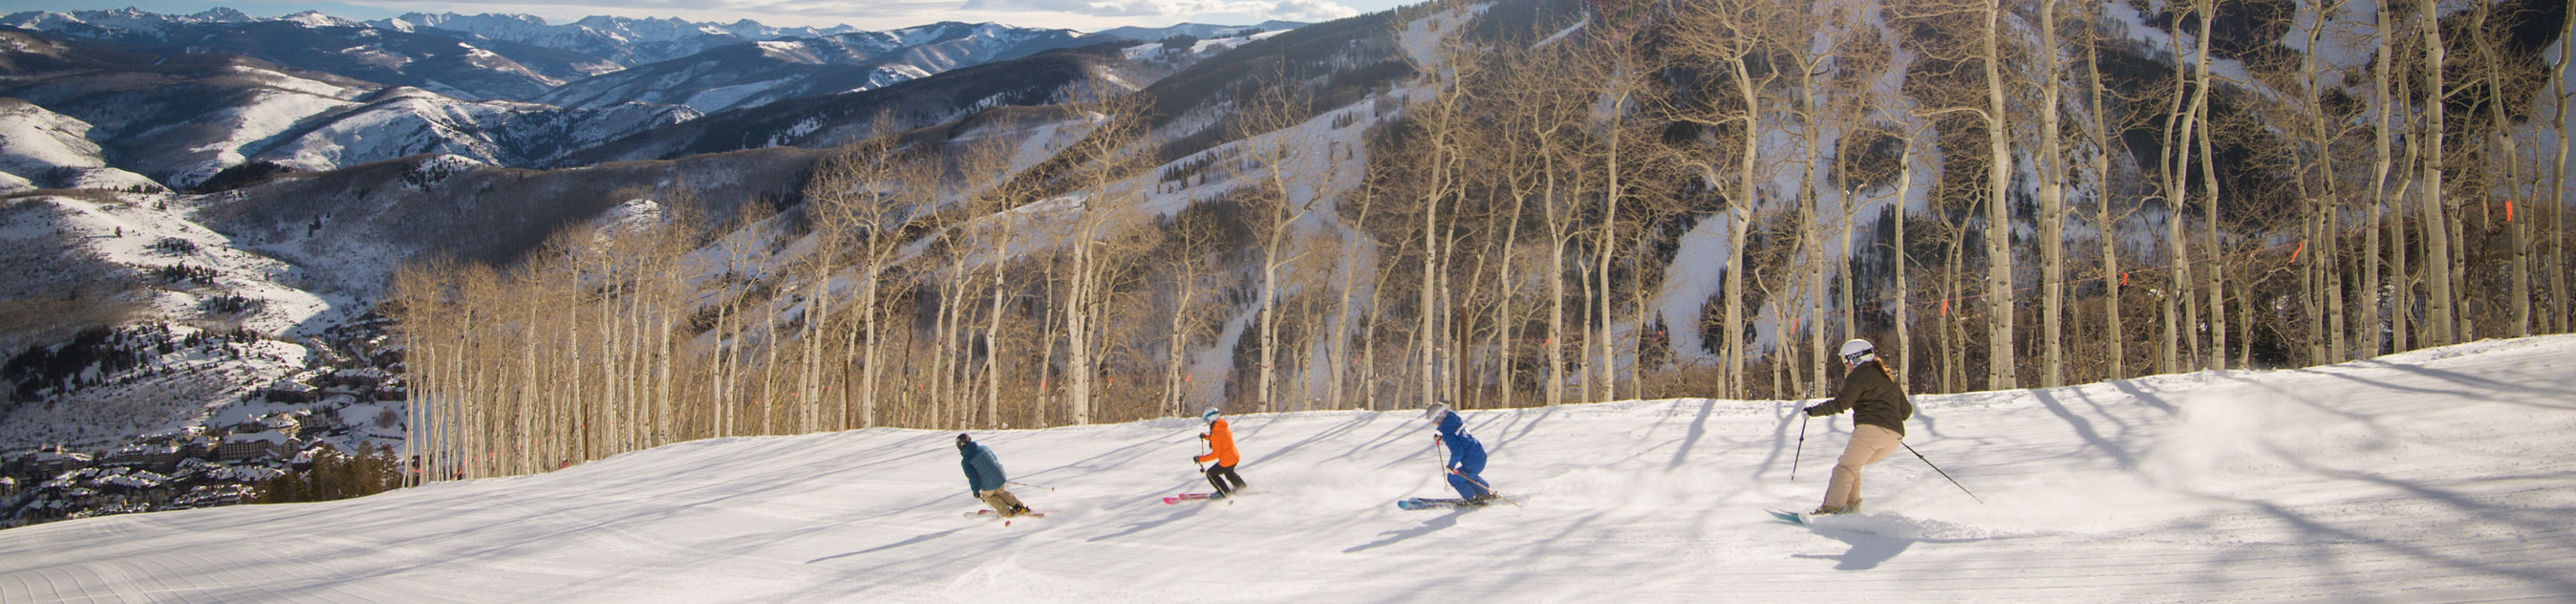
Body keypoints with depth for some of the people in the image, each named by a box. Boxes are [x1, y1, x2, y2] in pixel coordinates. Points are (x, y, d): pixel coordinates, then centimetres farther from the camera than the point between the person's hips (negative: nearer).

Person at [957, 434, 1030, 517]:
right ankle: (1020, 508, 31)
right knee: (1001, 492, 32)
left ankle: (1007, 512, 24)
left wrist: (975, 491, 1)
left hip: (988, 485, -5)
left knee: (987, 495, 27)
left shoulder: (966, 462, -11)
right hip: (1000, 477, 5)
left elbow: (972, 477, -13)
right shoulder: (984, 448, 5)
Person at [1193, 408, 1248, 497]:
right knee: (1229, 473, 36)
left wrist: (1200, 459, -19)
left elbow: (1215, 455, -25)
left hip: (1227, 462, -9)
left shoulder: (1215, 434, -27)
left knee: (1210, 474, 12)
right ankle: (1242, 488, 55)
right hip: (1236, 457, 9)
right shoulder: (1225, 427, -1)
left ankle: (1225, 492, 23)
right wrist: (1206, 436, 14)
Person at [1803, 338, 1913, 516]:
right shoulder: (1888, 378, 26)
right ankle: (1851, 503, 7)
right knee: (1852, 465, 20)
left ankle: (1832, 507, -24)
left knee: (1844, 467, -9)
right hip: (1895, 437, 8)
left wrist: (1814, 411, 1)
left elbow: (1841, 403, -8)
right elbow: (1906, 410, 27)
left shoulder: (1859, 375, 3)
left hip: (1871, 429, -8)